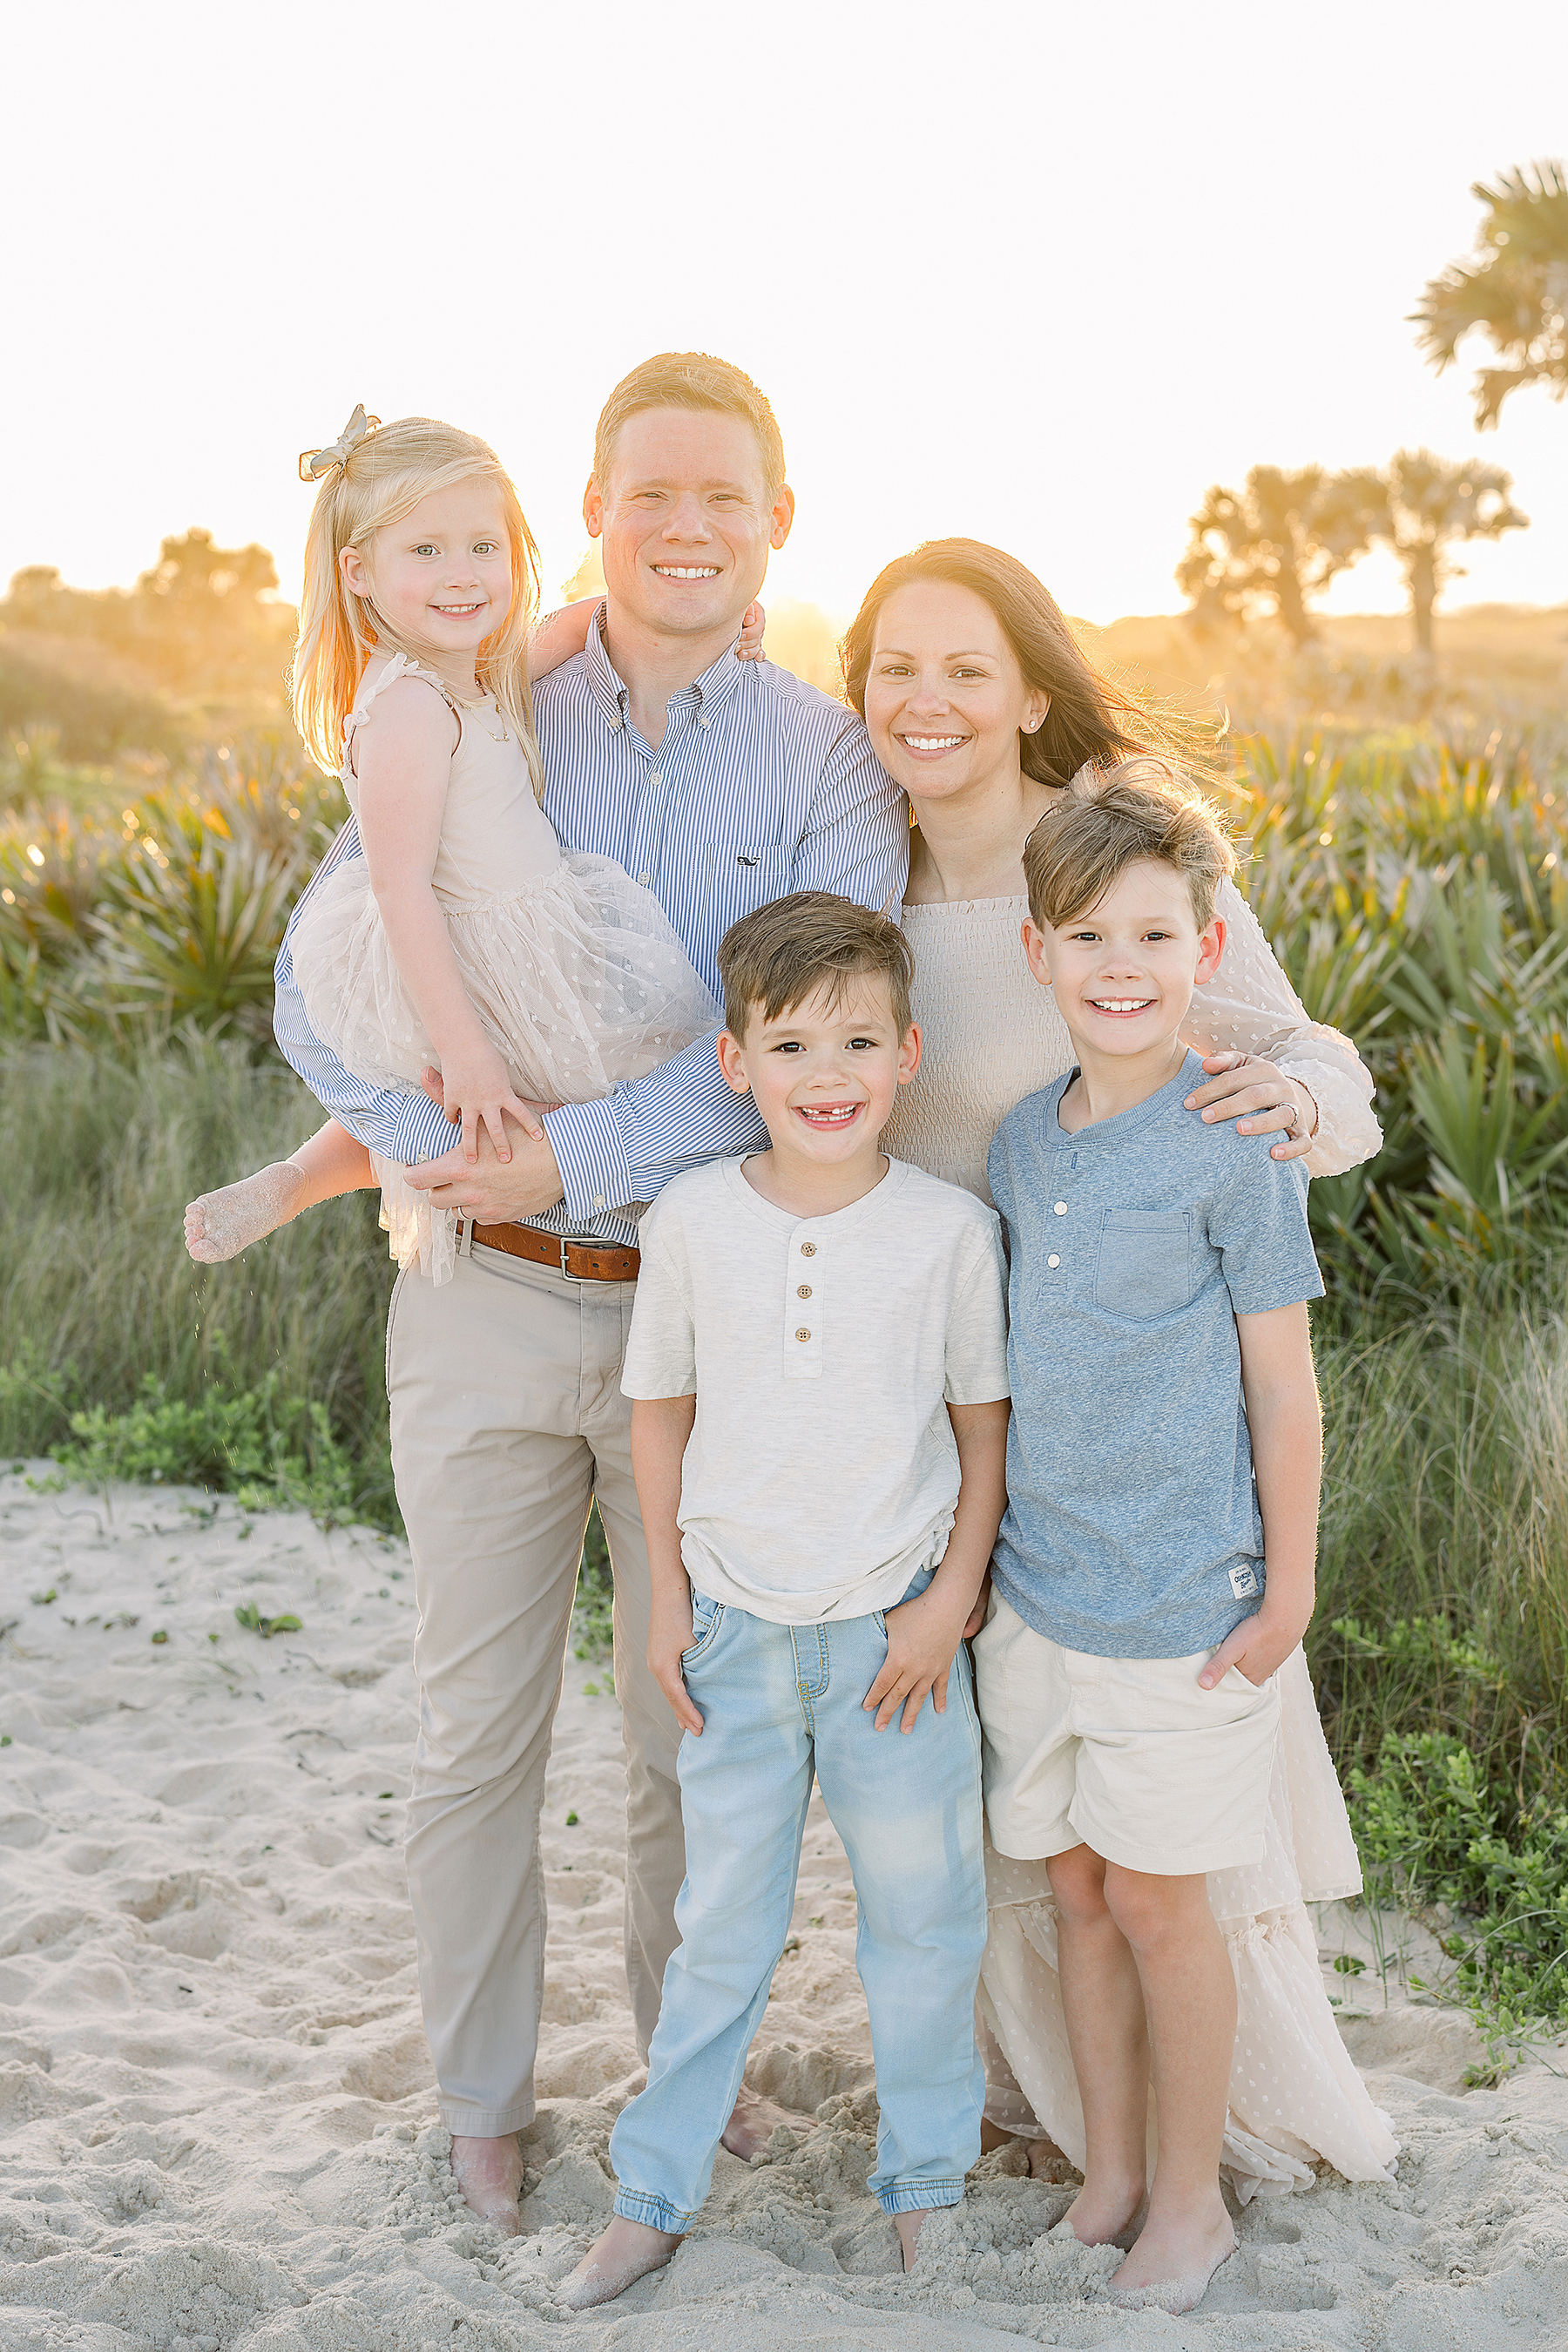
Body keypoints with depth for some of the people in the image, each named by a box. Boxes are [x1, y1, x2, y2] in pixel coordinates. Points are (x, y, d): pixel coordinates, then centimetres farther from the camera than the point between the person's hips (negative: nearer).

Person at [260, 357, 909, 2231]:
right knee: (478, 1734, 12)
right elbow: (322, 987, -4)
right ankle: (482, 2097, 32)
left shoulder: (828, 763, -3)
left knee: (695, 1724, 15)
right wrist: (466, 1165, -19)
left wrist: (577, 1155, -20)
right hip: (485, 1304, 1)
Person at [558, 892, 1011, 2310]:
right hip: (737, 1625, 1)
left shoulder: (952, 1229, -9)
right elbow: (662, 1407, 4)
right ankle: (654, 2198, 28)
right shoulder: (692, 1220, -7)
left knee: (922, 1915, 12)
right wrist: (668, 1598, 4)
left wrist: (953, 1597, -6)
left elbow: (986, 1420, 0)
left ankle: (927, 2184, 32)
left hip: (895, 1628, -1)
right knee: (722, 1927, 13)